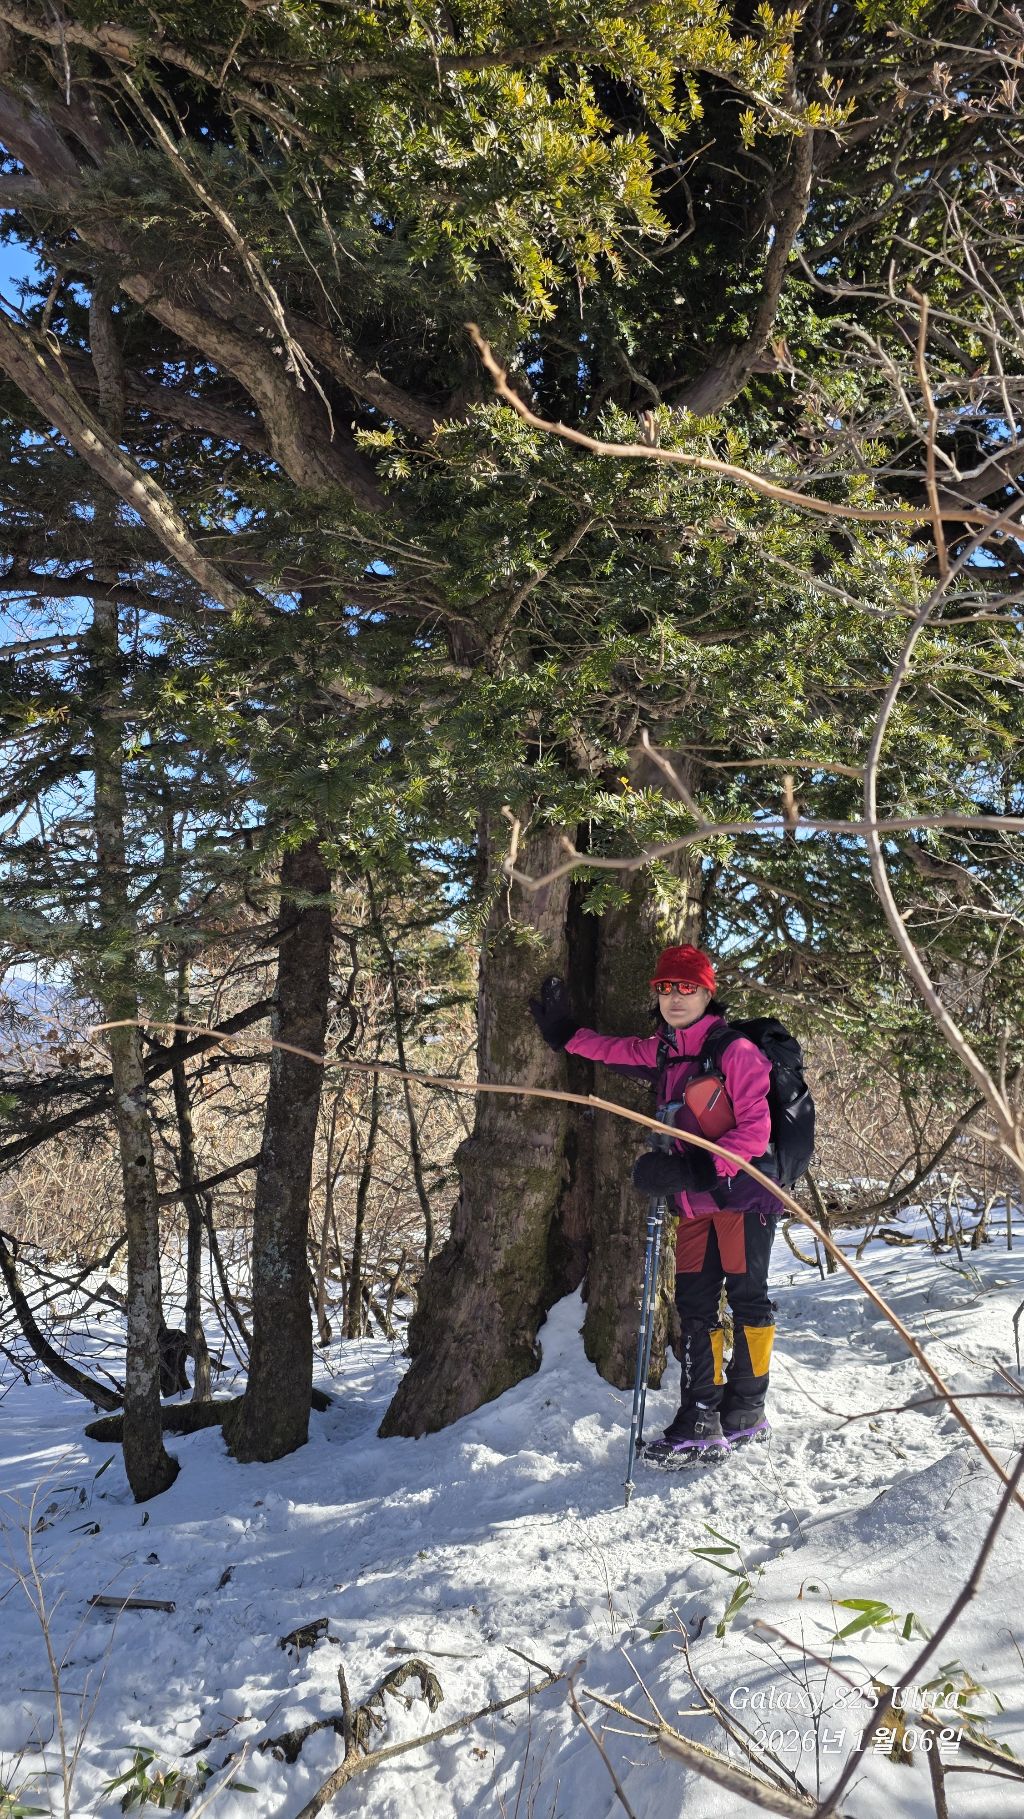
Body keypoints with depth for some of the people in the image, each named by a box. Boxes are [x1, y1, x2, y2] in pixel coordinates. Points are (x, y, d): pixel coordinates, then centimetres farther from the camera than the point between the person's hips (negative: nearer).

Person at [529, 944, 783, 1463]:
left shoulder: (735, 1051, -12)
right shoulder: (663, 1053, 9)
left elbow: (755, 1127, -18)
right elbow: (618, 1050, 29)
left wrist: (704, 1169, -27)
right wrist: (566, 1034, 27)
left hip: (744, 1192, -7)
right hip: (694, 1204, 7)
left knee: (747, 1299, 2)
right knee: (693, 1304, 3)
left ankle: (746, 1412, 15)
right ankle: (701, 1421, 7)